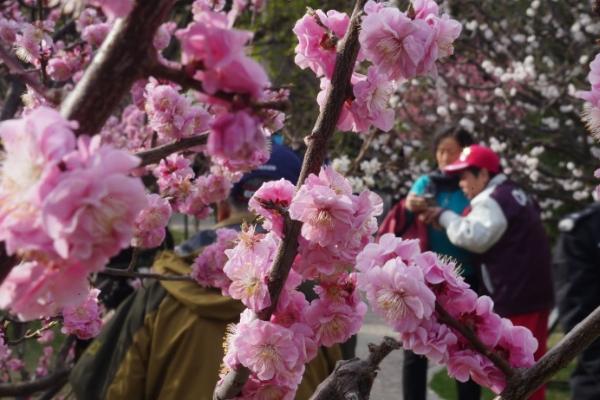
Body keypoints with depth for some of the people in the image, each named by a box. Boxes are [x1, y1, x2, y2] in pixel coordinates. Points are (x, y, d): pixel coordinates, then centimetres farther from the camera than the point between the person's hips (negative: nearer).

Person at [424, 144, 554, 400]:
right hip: (535, 292, 10)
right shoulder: (515, 195, 18)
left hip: (515, 295, -10)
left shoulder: (492, 199, -13)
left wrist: (444, 216, -12)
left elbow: (474, 237, -27)